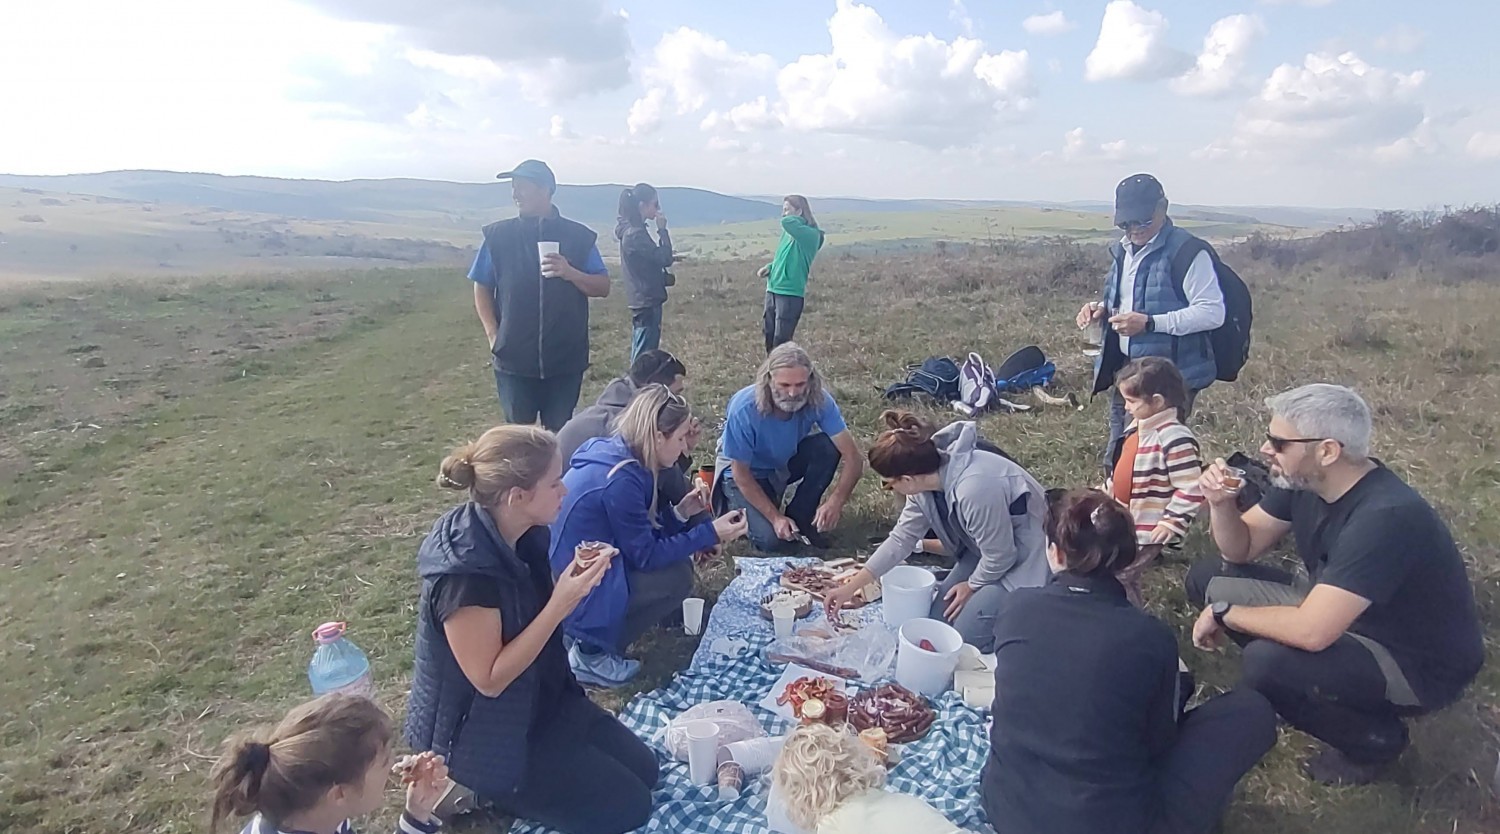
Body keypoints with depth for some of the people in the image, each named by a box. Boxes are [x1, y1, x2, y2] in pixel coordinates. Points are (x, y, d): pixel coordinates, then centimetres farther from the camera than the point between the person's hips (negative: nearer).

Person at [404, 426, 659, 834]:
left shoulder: (522, 537, -6)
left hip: (539, 699, 8)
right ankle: (483, 790, 4)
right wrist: (561, 606, -31)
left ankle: (517, 782, 16)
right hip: (481, 734, -8)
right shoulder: (465, 572, -32)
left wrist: (575, 580, -11)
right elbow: (489, 679, -27)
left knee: (643, 768, 9)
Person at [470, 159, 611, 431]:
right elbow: (482, 287, 8)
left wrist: (570, 273, -16)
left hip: (566, 358, 0)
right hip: (514, 358, 0)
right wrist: (492, 333, -3)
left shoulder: (579, 236, 2)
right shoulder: (499, 235, 3)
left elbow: (603, 287, 2)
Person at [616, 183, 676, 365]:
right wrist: (662, 230, -10)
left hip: (642, 300, 10)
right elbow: (665, 258, -17)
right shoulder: (636, 234, -18)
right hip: (647, 301, -10)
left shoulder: (632, 230, 13)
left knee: (640, 355, 16)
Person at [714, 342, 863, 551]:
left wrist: (835, 502, -42)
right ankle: (738, 505, 10)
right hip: (748, 473, -3)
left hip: (787, 462, 4)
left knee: (827, 446, -26)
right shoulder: (744, 408, -34)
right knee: (773, 540, -23)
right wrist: (776, 518, -26)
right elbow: (741, 474, -23)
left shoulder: (818, 400, -26)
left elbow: (853, 458, -27)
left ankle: (799, 519, -7)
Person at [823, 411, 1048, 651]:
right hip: (987, 547, 8)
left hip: (1025, 558, -8)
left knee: (966, 637, -14)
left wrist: (972, 586, -4)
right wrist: (849, 588, -3)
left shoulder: (974, 490, -39)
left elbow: (999, 556, -25)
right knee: (938, 619, 4)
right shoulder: (927, 474, -13)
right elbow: (901, 538, -3)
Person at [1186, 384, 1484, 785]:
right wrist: (1221, 504, -19)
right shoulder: (1303, 478, -9)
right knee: (1207, 578, 2)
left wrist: (1225, 613, -23)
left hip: (1416, 663, -8)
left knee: (1266, 662, -33)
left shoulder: (1385, 517, -34)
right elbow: (1243, 549, 2)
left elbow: (1311, 631, -39)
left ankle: (1375, 738, -1)